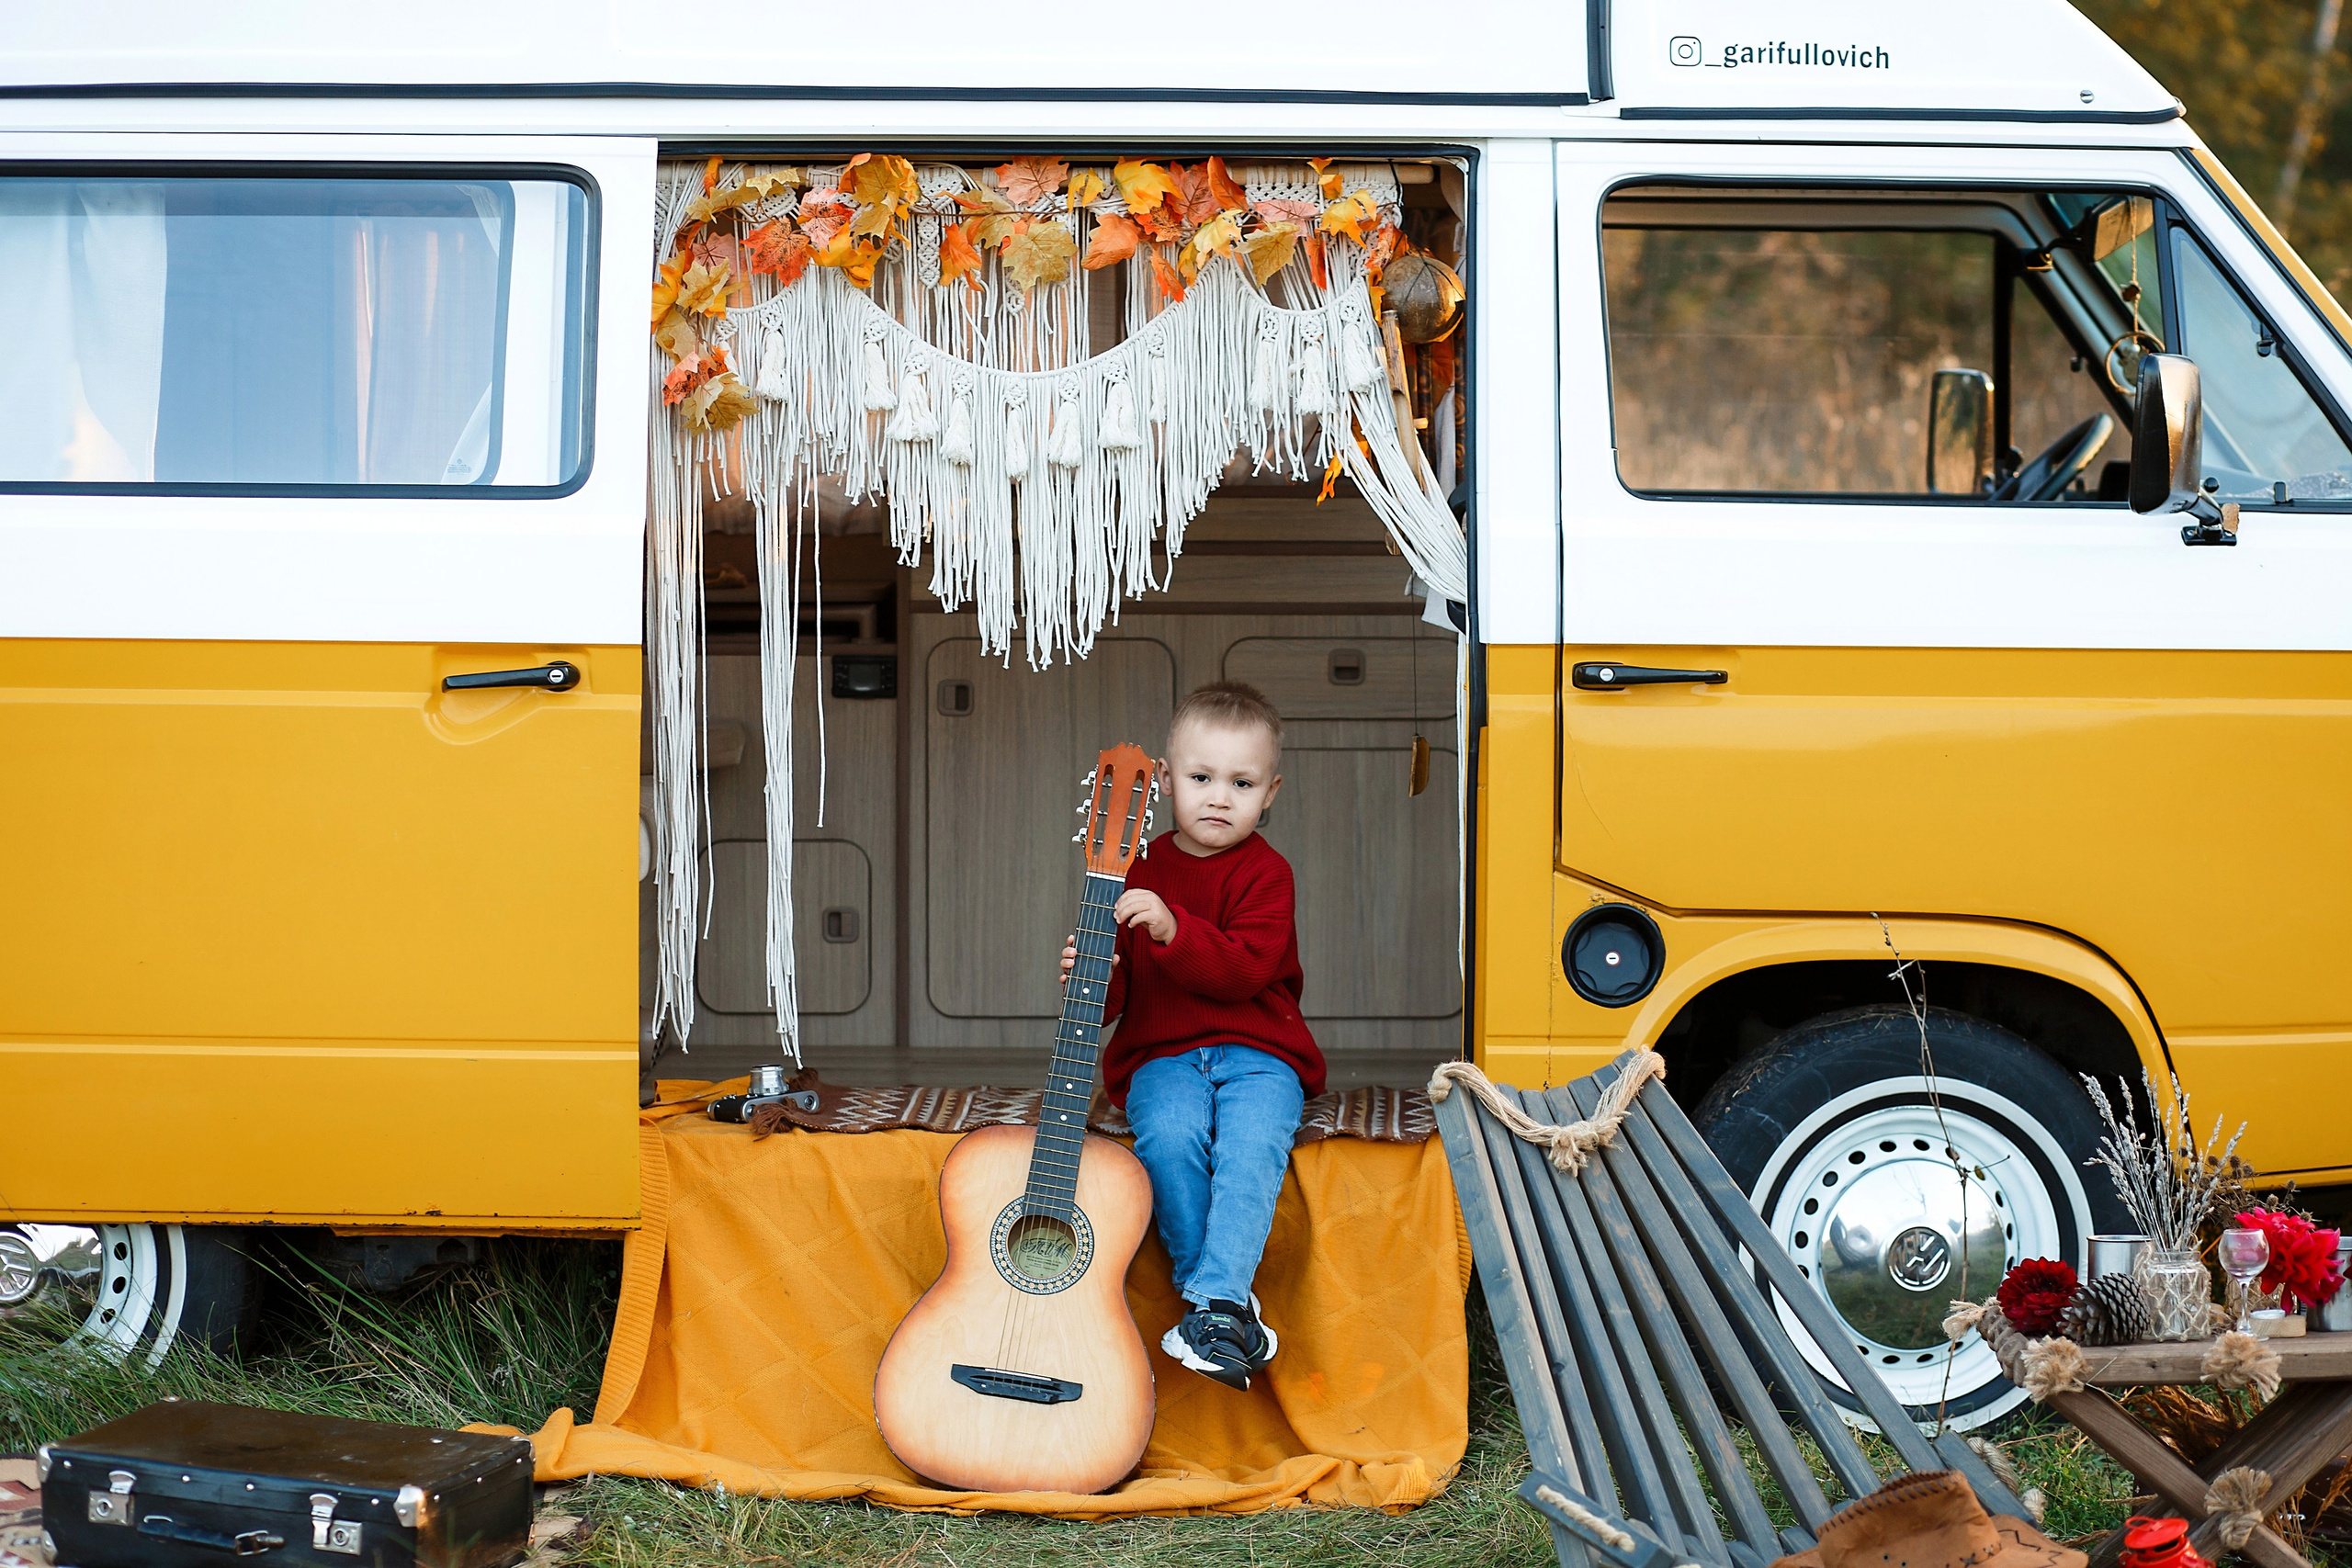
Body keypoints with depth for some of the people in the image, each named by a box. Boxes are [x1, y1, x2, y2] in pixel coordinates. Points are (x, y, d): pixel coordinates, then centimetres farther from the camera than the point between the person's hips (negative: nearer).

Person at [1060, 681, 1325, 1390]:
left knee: (1251, 1145, -32)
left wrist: (1171, 929, -28)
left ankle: (1216, 1305, -34)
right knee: (1169, 1137, -30)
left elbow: (1245, 970, -16)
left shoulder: (1264, 874, 0)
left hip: (1259, 1052, -2)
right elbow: (1120, 995, 13)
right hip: (1162, 1054, 2)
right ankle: (1229, 1305, -21)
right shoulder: (1139, 872, 10)